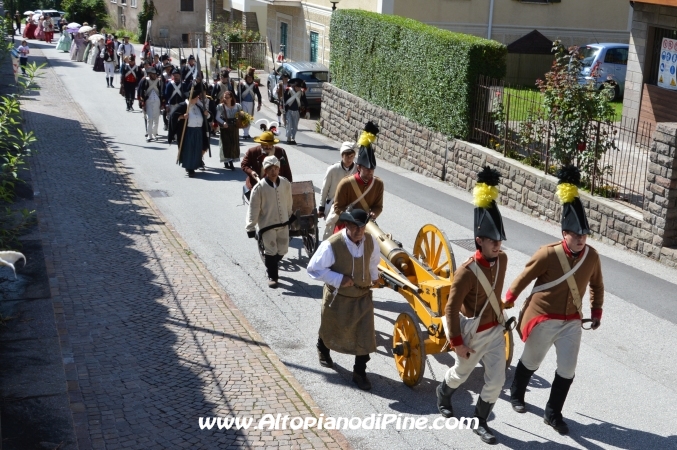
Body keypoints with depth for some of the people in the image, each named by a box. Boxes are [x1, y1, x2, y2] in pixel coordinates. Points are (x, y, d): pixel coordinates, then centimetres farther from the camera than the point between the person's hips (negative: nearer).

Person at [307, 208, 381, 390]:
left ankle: (359, 373, 20)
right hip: (338, 298, -3)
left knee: (365, 336, 1)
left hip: (363, 297, 3)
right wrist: (338, 279, -26)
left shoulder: (371, 241, -12)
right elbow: (313, 269, -21)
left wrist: (374, 276, 10)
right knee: (331, 329, 22)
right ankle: (323, 351, 56)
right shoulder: (331, 245, -29)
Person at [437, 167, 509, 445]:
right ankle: (443, 394, 53)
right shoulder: (467, 272, -28)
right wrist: (457, 343, -19)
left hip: (496, 330, 5)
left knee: (496, 381, 4)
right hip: (474, 333, -5)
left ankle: (480, 423, 23)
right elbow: (451, 309, -22)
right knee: (461, 373, 20)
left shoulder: (502, 260, -9)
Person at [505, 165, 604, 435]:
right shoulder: (548, 254, -21)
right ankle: (516, 395, 43)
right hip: (542, 318, -4)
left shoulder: (592, 256, -7)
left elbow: (597, 285, 11)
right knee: (531, 362, 16)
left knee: (567, 369, 1)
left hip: (572, 321, 4)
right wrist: (507, 302, -4)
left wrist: (596, 312, 13)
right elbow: (524, 278, -10)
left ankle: (553, 414, 19)